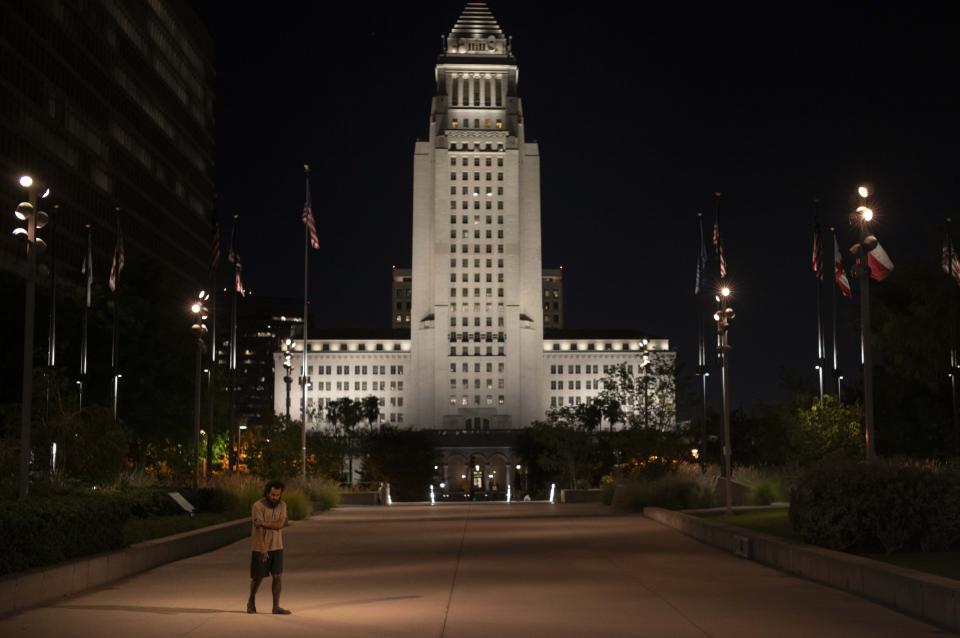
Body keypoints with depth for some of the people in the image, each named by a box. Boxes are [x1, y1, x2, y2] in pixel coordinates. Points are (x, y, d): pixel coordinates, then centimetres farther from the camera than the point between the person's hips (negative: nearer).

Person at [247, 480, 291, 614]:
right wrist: (262, 549, -27)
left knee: (278, 576, -3)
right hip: (260, 548, -3)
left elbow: (280, 524, -13)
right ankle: (251, 601, 30)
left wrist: (263, 523, -22)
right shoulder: (258, 506, -12)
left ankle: (276, 606, 4)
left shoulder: (282, 505, 1)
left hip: (277, 547, 4)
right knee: (258, 577, 6)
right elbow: (258, 529, -19)